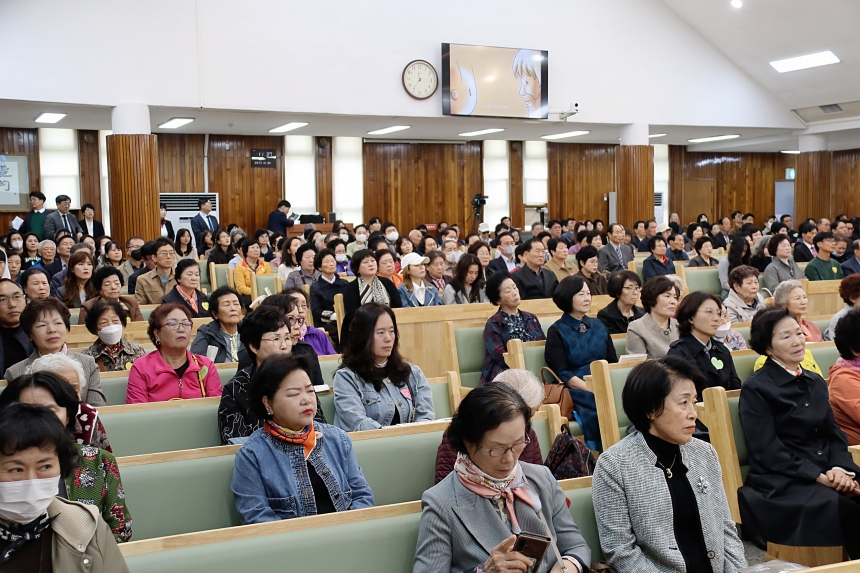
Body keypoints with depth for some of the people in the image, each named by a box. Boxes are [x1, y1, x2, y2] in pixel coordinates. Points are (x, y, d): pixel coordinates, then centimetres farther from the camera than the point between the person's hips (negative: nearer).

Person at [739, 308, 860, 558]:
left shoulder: (816, 383, 18)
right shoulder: (756, 388, -4)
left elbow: (834, 433, 14)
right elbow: (767, 451, -10)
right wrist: (819, 476, -16)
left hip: (829, 474, 6)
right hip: (781, 484, -6)